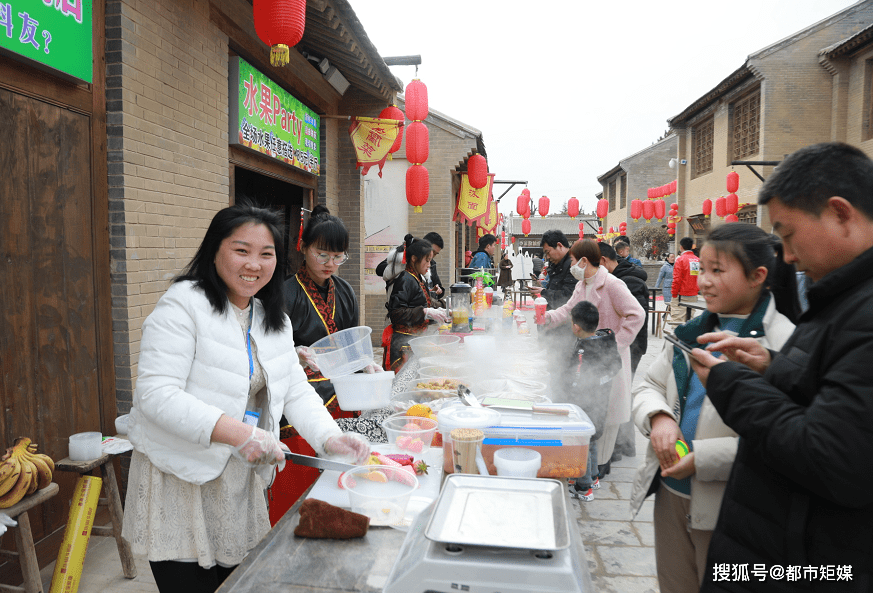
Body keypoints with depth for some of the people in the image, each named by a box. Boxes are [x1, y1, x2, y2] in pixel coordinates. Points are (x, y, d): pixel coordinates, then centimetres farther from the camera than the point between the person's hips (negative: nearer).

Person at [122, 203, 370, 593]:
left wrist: (330, 439, -10)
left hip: (241, 479, 6)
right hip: (180, 478, -6)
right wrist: (237, 432, -31)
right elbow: (155, 394, -22)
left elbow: (296, 391, 7)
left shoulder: (274, 320, 8)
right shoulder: (183, 305, -14)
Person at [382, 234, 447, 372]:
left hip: (416, 338, 9)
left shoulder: (418, 279, 17)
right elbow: (396, 313, -21)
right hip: (404, 342, -9)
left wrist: (436, 311, 14)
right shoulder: (405, 280, -13)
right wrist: (426, 312, -22)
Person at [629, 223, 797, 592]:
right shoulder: (694, 332, 5)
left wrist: (703, 458, -25)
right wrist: (659, 417, -11)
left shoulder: (782, 344, -15)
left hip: (726, 510, -6)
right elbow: (648, 385, 10)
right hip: (671, 493, 6)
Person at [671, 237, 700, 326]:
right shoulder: (698, 260, 7)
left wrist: (674, 294, -4)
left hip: (682, 295, -6)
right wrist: (696, 290, 20)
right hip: (694, 296, 6)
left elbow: (677, 279, -11)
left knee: (678, 319, -7)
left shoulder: (680, 259, -9)